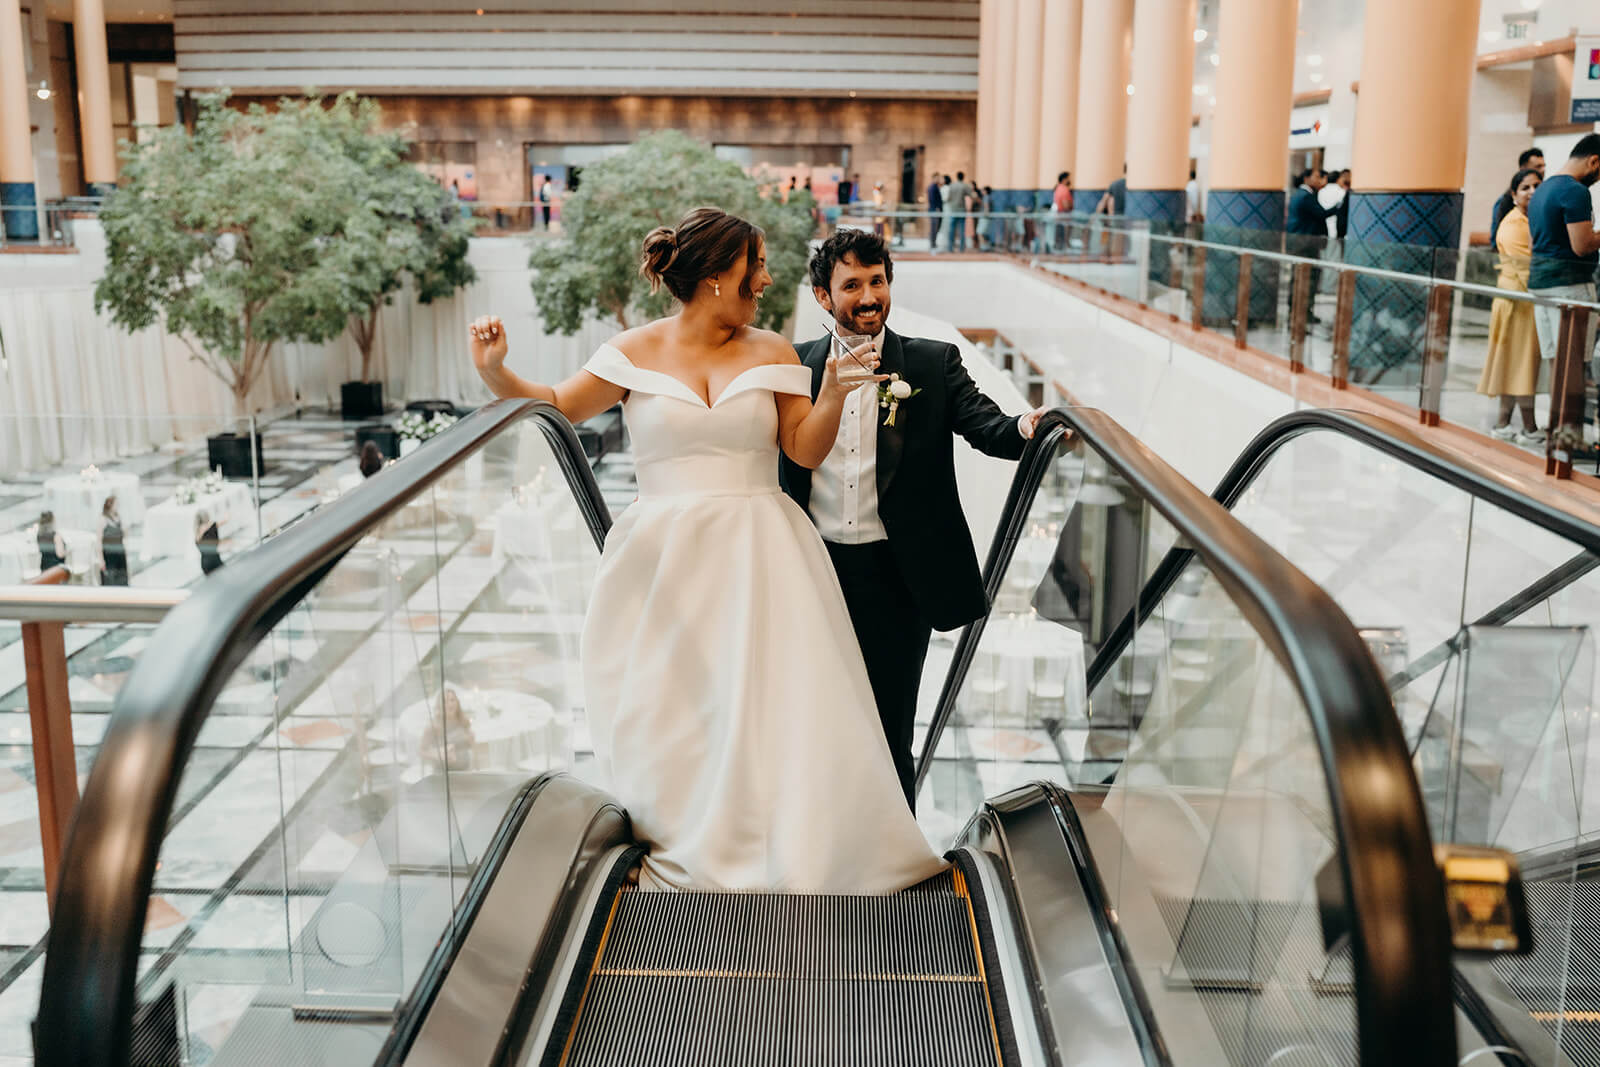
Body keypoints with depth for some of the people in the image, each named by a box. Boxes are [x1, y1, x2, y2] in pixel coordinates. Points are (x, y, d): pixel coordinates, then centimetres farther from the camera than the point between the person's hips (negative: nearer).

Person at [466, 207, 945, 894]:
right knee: (666, 709, 2)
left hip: (757, 555, 1)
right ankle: (685, 852, 20)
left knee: (772, 703, -4)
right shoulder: (637, 352, 3)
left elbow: (807, 451, 4)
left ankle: (784, 852, 13)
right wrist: (495, 371, -5)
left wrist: (834, 391, -12)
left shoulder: (770, 352, 7)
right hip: (665, 560, 0)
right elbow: (558, 406, 10)